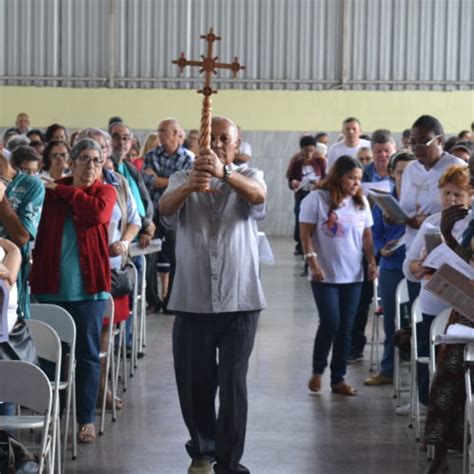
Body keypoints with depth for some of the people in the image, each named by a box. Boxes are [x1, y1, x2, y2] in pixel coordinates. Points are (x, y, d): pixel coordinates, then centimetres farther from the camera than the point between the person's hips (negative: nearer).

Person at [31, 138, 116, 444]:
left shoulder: (105, 191, 4)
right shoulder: (52, 191, 8)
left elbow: (98, 212, -19)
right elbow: (40, 235, 9)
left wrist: (64, 191, -8)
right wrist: (36, 277, 2)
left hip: (88, 287, -2)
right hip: (52, 286, 2)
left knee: (87, 353, 2)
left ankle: (86, 419, 9)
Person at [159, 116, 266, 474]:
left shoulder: (249, 177, 4)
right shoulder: (183, 179, 6)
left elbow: (259, 196, -21)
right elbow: (165, 209, -16)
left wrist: (225, 173, -42)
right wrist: (188, 187, -40)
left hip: (239, 300, -1)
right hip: (192, 300, 1)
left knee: (233, 384, -2)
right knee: (193, 383, 10)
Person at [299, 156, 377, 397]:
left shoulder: (361, 202, 8)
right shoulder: (317, 199, -7)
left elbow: (367, 236, 13)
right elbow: (306, 235, -8)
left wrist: (372, 262, 2)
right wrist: (313, 264, -15)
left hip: (353, 276, 5)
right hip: (325, 276, -5)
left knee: (345, 328, 6)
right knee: (330, 323, -8)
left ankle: (338, 379, 14)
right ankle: (317, 371, 14)